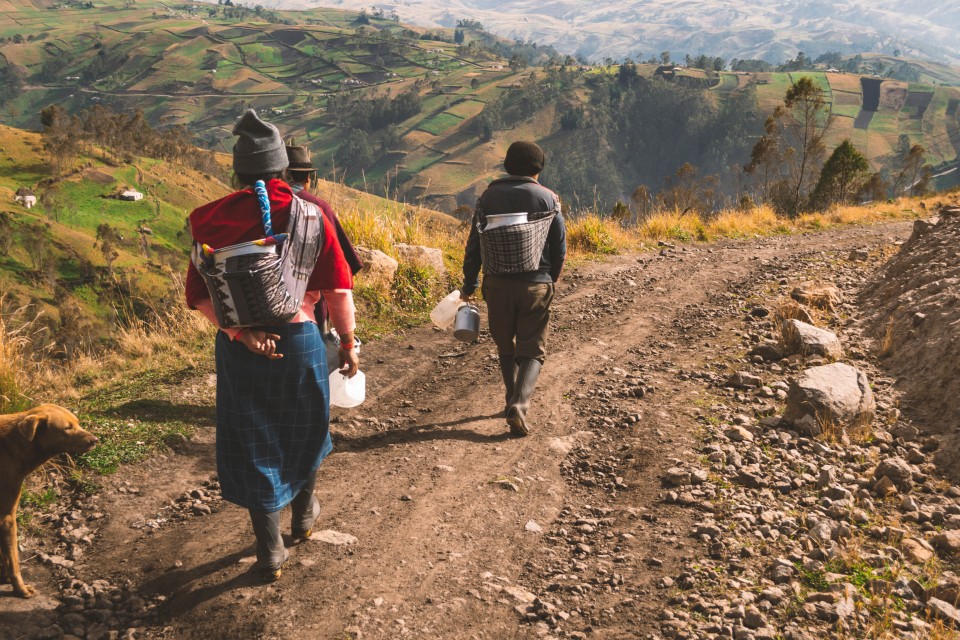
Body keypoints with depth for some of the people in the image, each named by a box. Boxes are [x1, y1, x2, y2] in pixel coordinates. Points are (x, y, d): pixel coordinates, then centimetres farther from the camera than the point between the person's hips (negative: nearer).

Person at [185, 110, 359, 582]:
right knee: (303, 429, 24)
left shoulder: (213, 219, -4)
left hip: (238, 347, 0)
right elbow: (337, 285, -7)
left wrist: (240, 332, -11)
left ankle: (271, 552, 19)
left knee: (252, 443, 12)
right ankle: (304, 513, 45)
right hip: (299, 339, 0)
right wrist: (347, 341, 2)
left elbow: (199, 293, -9)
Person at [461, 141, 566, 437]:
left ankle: (513, 400, 27)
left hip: (497, 283, 2)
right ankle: (519, 404, -14)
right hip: (536, 285, -1)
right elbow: (560, 248, 2)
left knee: (505, 348, 21)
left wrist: (469, 284, 12)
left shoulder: (490, 196, 3)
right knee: (532, 352, 6)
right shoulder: (547, 198, -1)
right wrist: (550, 279, 19)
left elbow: (474, 244, 3)